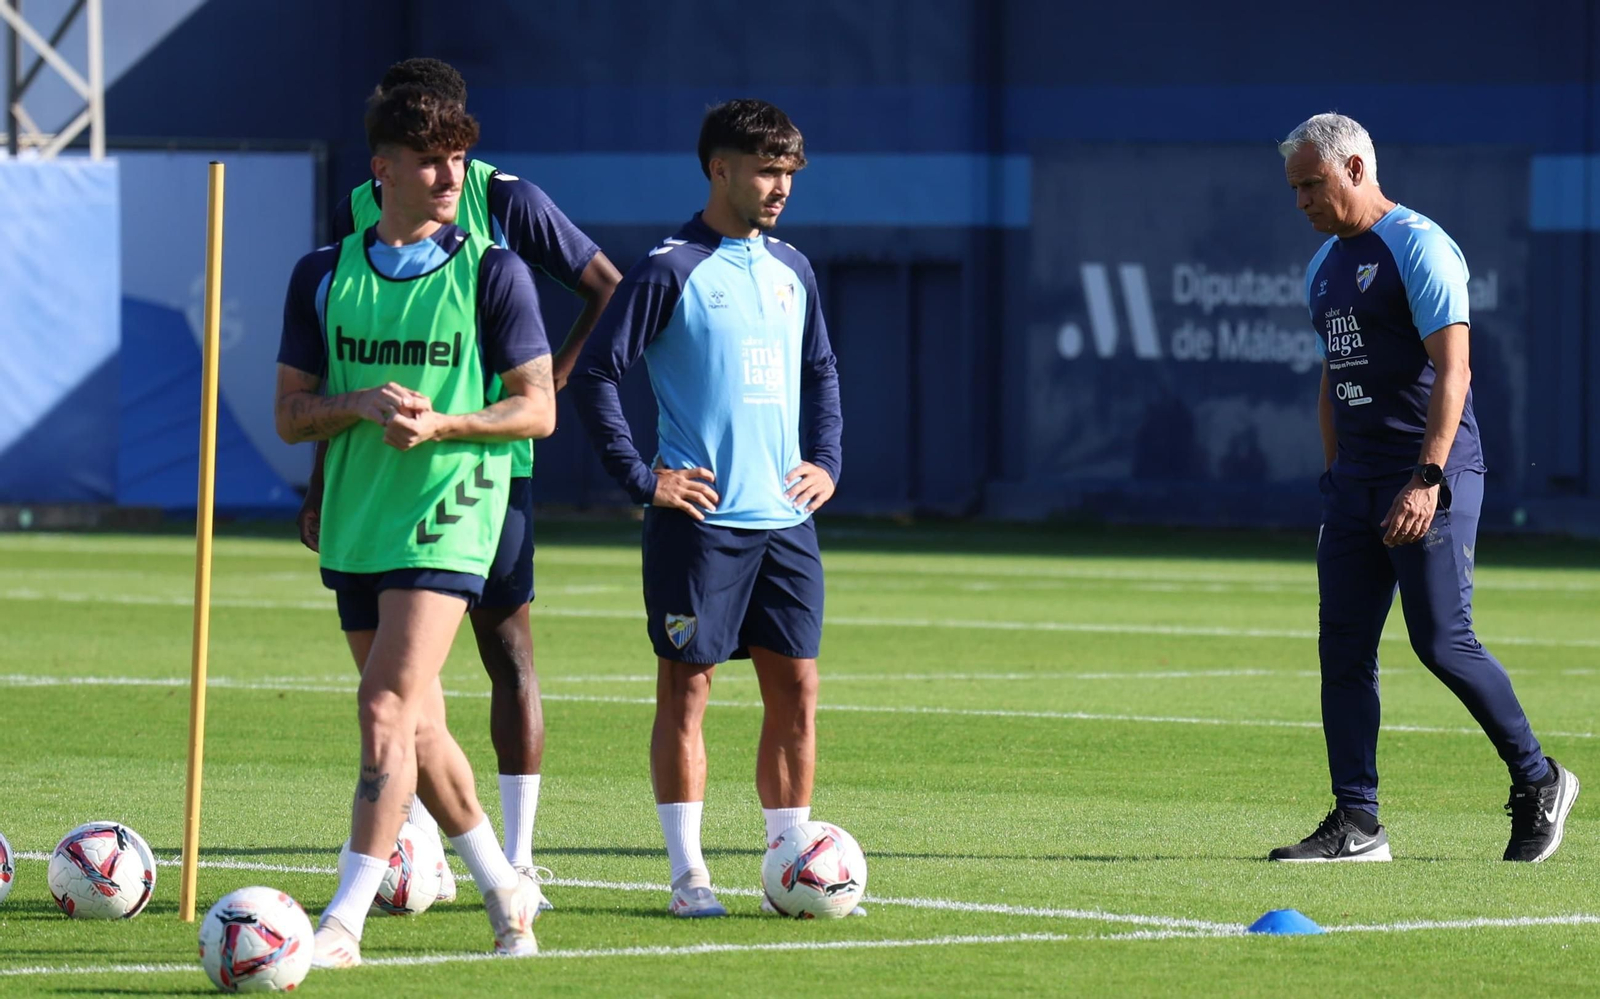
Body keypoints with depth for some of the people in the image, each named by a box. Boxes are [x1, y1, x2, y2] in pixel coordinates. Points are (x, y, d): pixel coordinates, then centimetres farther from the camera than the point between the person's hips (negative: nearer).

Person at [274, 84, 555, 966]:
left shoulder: (492, 272, -2)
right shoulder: (323, 275, 7)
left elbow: (538, 409, -2)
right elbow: (291, 415, 7)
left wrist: (441, 423, -17)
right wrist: (362, 405, -14)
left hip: (448, 516, -5)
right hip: (355, 523, 5)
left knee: (389, 709, -16)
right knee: (413, 725, 11)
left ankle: (344, 921, -18)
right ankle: (505, 893, 28)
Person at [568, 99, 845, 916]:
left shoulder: (791, 269, 12)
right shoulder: (672, 271, -8)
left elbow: (820, 374, 26)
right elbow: (595, 375, -10)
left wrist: (825, 462, 13)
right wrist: (640, 478, -12)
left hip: (785, 518, 6)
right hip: (701, 516, -6)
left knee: (795, 687, 5)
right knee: (686, 687, -2)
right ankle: (688, 874, 1)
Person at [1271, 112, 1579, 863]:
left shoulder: (1418, 247, -10)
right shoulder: (1325, 265, 16)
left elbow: (1450, 369, -17)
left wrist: (1427, 479, -25)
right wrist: (1336, 478, 18)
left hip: (1432, 475, -8)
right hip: (1358, 482, 8)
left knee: (1441, 641, -11)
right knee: (1343, 647, 1)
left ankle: (1538, 782, 7)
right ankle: (1356, 824, 2)